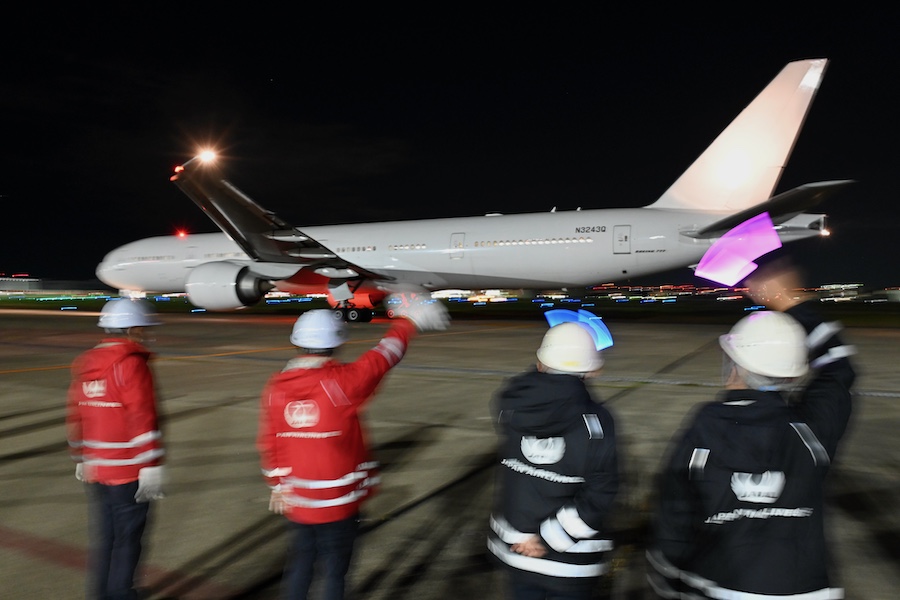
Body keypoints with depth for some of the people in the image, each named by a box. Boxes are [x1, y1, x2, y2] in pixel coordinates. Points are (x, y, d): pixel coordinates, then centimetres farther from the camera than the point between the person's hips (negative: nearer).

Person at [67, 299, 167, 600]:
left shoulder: (84, 363, 9)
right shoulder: (132, 364, -16)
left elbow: (75, 418, 14)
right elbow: (143, 419, -21)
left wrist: (81, 460, 23)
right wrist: (151, 467, -18)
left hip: (94, 471, 8)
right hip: (128, 473, -7)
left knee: (102, 538, 18)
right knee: (127, 540, 6)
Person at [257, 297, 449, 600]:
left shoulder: (276, 387, -5)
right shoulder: (339, 382, -20)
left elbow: (268, 444, 2)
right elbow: (381, 359, -9)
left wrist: (278, 486, 16)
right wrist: (408, 320, 5)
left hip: (296, 502, 4)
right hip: (337, 502, -4)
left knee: (298, 566, 20)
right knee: (335, 571, 12)